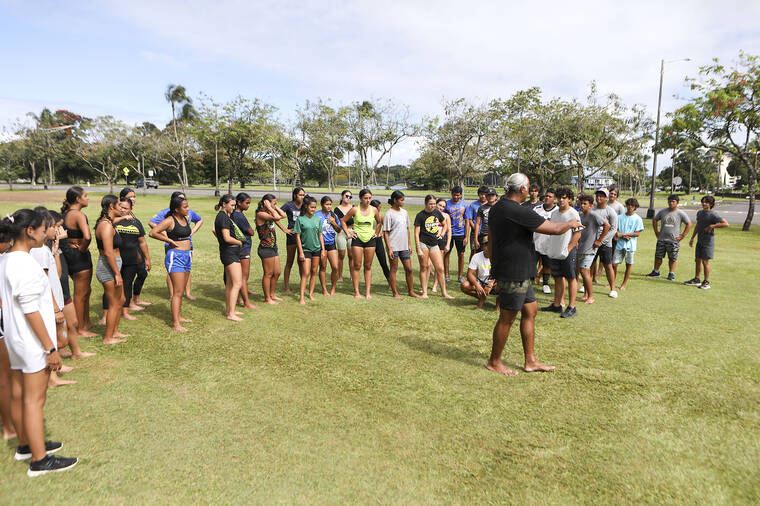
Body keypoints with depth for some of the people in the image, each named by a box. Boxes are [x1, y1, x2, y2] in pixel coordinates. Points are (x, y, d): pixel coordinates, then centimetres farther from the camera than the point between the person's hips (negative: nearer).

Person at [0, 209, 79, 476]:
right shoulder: (25, 264, -22)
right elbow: (31, 311, -23)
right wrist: (50, 348, -18)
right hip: (32, 341, -10)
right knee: (34, 399, -1)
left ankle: (25, 445, 36)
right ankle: (40, 460, 9)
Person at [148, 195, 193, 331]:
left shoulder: (186, 218, 11)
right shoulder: (169, 220, -12)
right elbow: (152, 233, -17)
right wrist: (170, 240, -12)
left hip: (187, 256, 8)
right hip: (175, 256, -8)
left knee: (181, 290, 16)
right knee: (177, 292, -10)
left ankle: (178, 316, 28)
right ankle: (175, 324, -9)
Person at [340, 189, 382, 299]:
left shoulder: (374, 210, 3)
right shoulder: (355, 210, -4)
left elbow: (379, 222, 21)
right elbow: (343, 221, 5)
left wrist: (376, 233, 12)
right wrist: (348, 233, 0)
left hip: (370, 240, 2)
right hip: (357, 240, -2)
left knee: (368, 266, 6)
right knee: (357, 266, -1)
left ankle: (367, 292, 11)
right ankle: (356, 292, 6)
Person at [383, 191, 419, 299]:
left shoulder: (404, 212, 11)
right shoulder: (389, 214, -7)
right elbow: (386, 232, -9)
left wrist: (409, 244, 14)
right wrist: (389, 249, -14)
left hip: (404, 246, 6)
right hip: (393, 246, -5)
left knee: (409, 268, 5)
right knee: (394, 269, 3)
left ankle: (411, 291, 16)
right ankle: (395, 293, 11)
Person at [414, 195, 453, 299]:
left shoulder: (437, 212, 8)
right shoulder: (420, 215, -5)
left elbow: (445, 225, 25)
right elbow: (416, 233, -7)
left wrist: (442, 233, 5)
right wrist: (419, 249, -13)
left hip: (434, 244, 4)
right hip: (423, 243, -4)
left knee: (440, 268, 2)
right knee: (424, 268, 3)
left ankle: (444, 293, 11)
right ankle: (424, 292, 12)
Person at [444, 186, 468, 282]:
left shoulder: (464, 205, 1)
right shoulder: (446, 204, -1)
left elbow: (466, 221, 4)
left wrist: (466, 236, -1)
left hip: (460, 234, 1)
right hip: (448, 233, -1)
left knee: (461, 254, 5)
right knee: (446, 254, 5)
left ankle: (460, 276, 16)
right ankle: (446, 275, 17)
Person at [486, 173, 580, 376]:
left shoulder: (497, 208, 9)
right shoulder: (519, 212, -21)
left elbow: (490, 239, 18)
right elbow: (555, 229, -16)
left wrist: (495, 264, 26)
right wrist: (571, 224, 5)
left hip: (519, 273, 10)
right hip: (514, 274, -10)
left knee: (530, 312, 16)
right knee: (507, 319, 3)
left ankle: (530, 361, 25)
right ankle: (494, 361, 18)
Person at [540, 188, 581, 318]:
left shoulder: (573, 214, -9)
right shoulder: (554, 213, 10)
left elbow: (577, 234, -12)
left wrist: (568, 249, -16)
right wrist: (549, 246, 13)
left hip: (568, 251, -7)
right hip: (555, 251, 7)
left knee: (571, 278, 0)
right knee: (558, 278, 14)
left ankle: (571, 308, 5)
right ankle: (557, 305, 24)